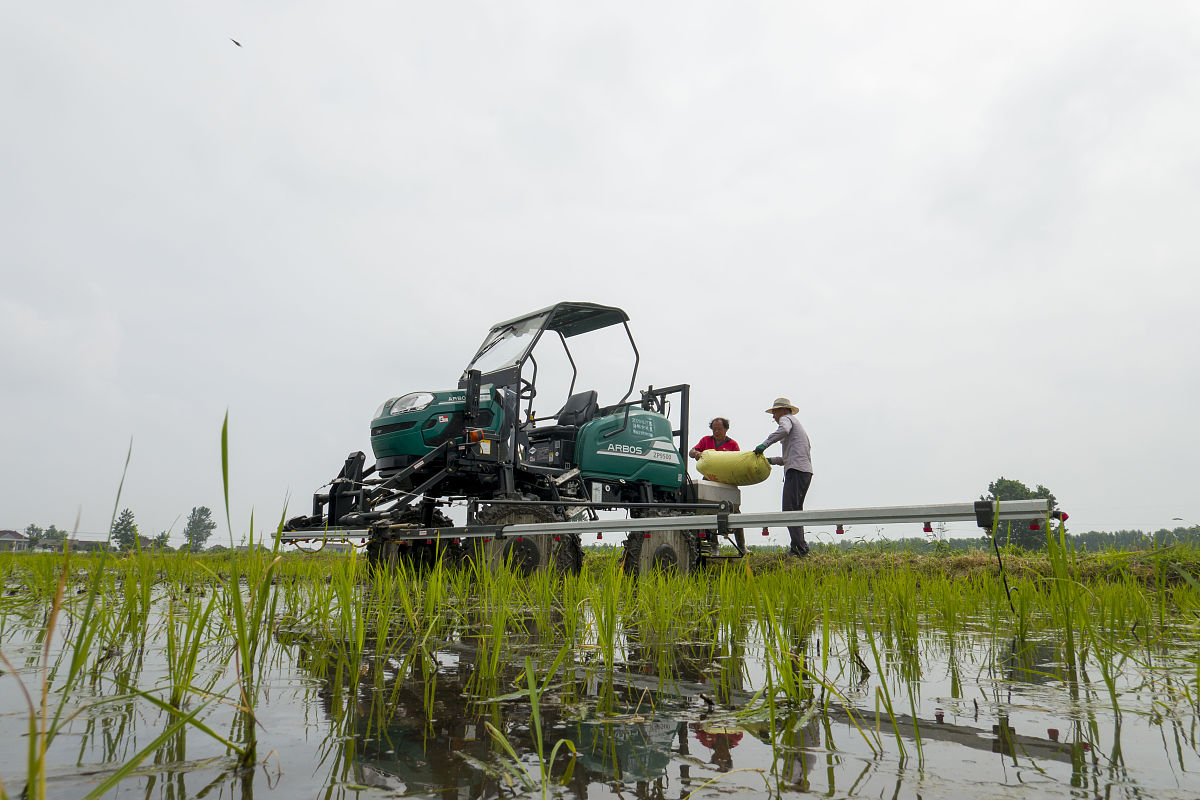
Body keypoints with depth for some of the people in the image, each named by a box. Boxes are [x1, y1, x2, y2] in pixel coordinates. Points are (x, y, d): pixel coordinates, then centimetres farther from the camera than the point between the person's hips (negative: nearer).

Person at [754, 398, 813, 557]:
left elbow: (784, 430, -22)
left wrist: (764, 444, -23)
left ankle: (799, 548, -20)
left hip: (796, 471, -10)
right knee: (796, 510, 9)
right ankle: (800, 548, 8)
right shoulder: (797, 424, 33)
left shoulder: (786, 418, 6)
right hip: (806, 471, 10)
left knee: (789, 509, -14)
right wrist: (771, 460, 25)